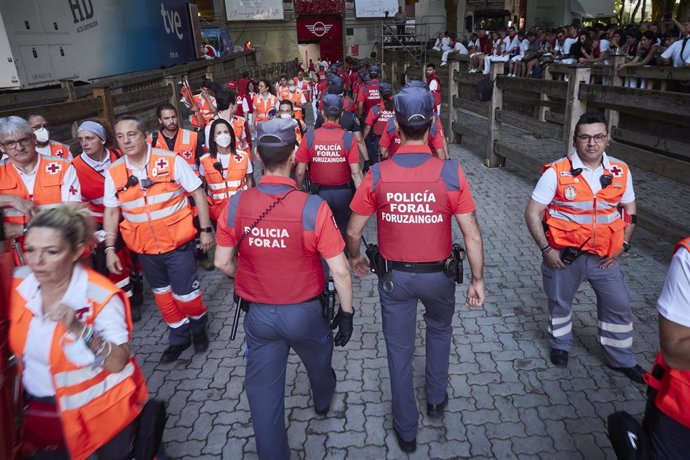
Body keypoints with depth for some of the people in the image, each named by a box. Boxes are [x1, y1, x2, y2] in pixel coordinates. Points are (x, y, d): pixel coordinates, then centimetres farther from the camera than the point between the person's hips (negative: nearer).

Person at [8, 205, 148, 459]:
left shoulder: (101, 297, -24)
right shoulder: (20, 283, -9)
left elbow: (118, 364, -24)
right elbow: (18, 346, 6)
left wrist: (80, 329, -35)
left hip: (96, 410, -5)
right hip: (37, 409, 5)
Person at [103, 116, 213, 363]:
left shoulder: (171, 161, -10)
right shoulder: (114, 173, 0)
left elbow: (197, 193, -5)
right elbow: (111, 213, 6)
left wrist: (205, 229, -7)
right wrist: (109, 249, 3)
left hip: (177, 243, -4)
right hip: (144, 248, 4)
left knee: (185, 294, 0)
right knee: (162, 294, 17)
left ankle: (198, 328, 32)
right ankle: (179, 338, 37)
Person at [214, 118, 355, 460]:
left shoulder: (236, 204, -13)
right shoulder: (312, 207, -22)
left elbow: (223, 263, -1)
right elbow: (339, 271, -19)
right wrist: (347, 312, -4)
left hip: (258, 314, 1)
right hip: (305, 312, 0)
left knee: (263, 391, 16)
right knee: (318, 362, 31)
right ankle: (323, 401, 62)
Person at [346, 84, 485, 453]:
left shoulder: (377, 174, -14)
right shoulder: (450, 172, -16)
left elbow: (353, 232, -6)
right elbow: (472, 235, -13)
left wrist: (355, 258, 14)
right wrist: (477, 279, 0)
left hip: (395, 277, 0)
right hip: (438, 274, 1)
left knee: (400, 350, 17)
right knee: (439, 329, 31)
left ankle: (406, 431, 34)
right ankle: (436, 399, 46)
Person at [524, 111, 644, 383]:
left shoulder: (621, 172, -3)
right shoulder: (556, 173, -16)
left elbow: (629, 210, 11)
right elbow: (532, 213, -12)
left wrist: (623, 244, 1)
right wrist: (546, 249, -16)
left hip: (604, 257, 3)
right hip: (564, 256, -3)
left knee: (619, 306, 12)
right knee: (560, 303, 16)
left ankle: (622, 359, 36)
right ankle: (560, 346, 44)